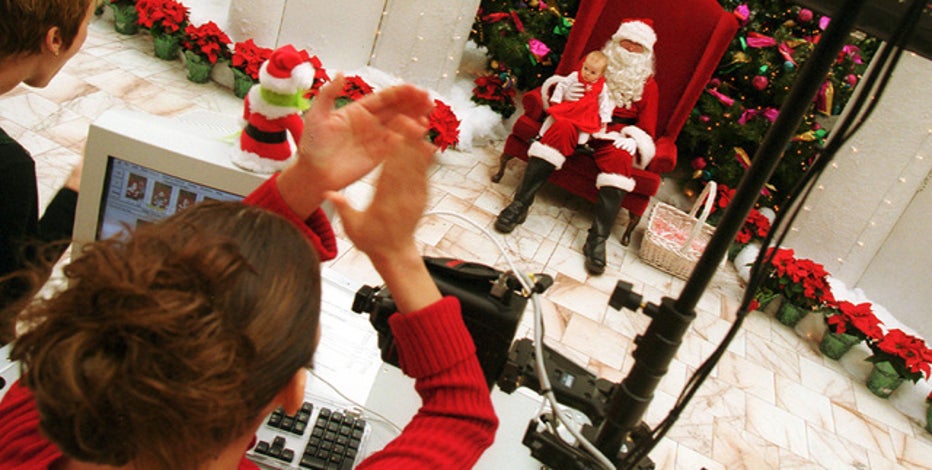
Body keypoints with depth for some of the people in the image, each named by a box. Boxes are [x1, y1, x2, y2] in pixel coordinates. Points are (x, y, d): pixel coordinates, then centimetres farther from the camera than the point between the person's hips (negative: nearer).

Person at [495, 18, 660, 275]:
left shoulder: (648, 85, 15)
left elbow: (647, 128, 9)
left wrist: (633, 139, -14)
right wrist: (566, 95, -11)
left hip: (615, 132, 0)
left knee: (620, 157, -35)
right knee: (562, 128, -35)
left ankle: (598, 238, -40)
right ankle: (520, 204, -35)